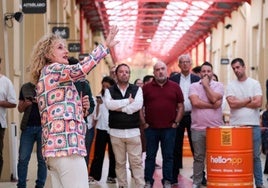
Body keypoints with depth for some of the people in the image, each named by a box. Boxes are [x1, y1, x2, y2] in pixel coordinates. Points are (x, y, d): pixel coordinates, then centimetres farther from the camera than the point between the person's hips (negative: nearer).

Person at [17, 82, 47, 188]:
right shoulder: (25, 87, 13)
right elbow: (20, 109, 16)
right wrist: (25, 104, -6)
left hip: (43, 126, -2)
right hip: (28, 127, 2)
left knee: (42, 159, -1)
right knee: (23, 158, 0)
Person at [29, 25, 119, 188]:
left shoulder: (46, 78, 28)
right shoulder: (52, 69, 0)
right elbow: (78, 70, -22)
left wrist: (81, 108, 10)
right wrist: (105, 46, -19)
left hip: (55, 146, 10)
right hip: (66, 145, -10)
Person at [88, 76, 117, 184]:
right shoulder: (99, 97, 0)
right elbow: (96, 117, -2)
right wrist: (98, 104, -14)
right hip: (101, 130, 1)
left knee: (113, 154, 7)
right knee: (98, 154, 0)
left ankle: (111, 176, 16)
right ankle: (93, 176, 3)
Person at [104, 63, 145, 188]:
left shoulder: (137, 89, 6)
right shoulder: (109, 90, 6)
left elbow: (138, 105, -12)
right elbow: (109, 104, -15)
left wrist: (119, 107, -12)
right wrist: (128, 100, -12)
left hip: (133, 131, 0)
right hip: (116, 132, 1)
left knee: (137, 162, 0)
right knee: (119, 162, 7)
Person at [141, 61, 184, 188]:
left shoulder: (175, 87, 4)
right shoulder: (146, 88, 3)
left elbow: (180, 106, 7)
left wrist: (176, 122, 0)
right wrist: (144, 123, 0)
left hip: (169, 128, 0)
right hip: (151, 128, 0)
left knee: (168, 156, 5)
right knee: (150, 156, 6)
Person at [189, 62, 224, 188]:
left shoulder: (218, 86, 6)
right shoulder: (194, 86, 6)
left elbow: (214, 99, -12)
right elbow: (195, 102, -11)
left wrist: (206, 85, -2)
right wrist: (212, 105, -9)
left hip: (216, 127, 0)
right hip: (198, 128, 0)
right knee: (198, 157, 8)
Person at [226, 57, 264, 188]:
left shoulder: (254, 83, 5)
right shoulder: (231, 86, 6)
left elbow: (258, 103, -7)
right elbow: (232, 104, -9)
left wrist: (239, 103, -4)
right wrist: (249, 100, -4)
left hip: (253, 125, 0)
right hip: (235, 126, 0)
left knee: (255, 156, 5)